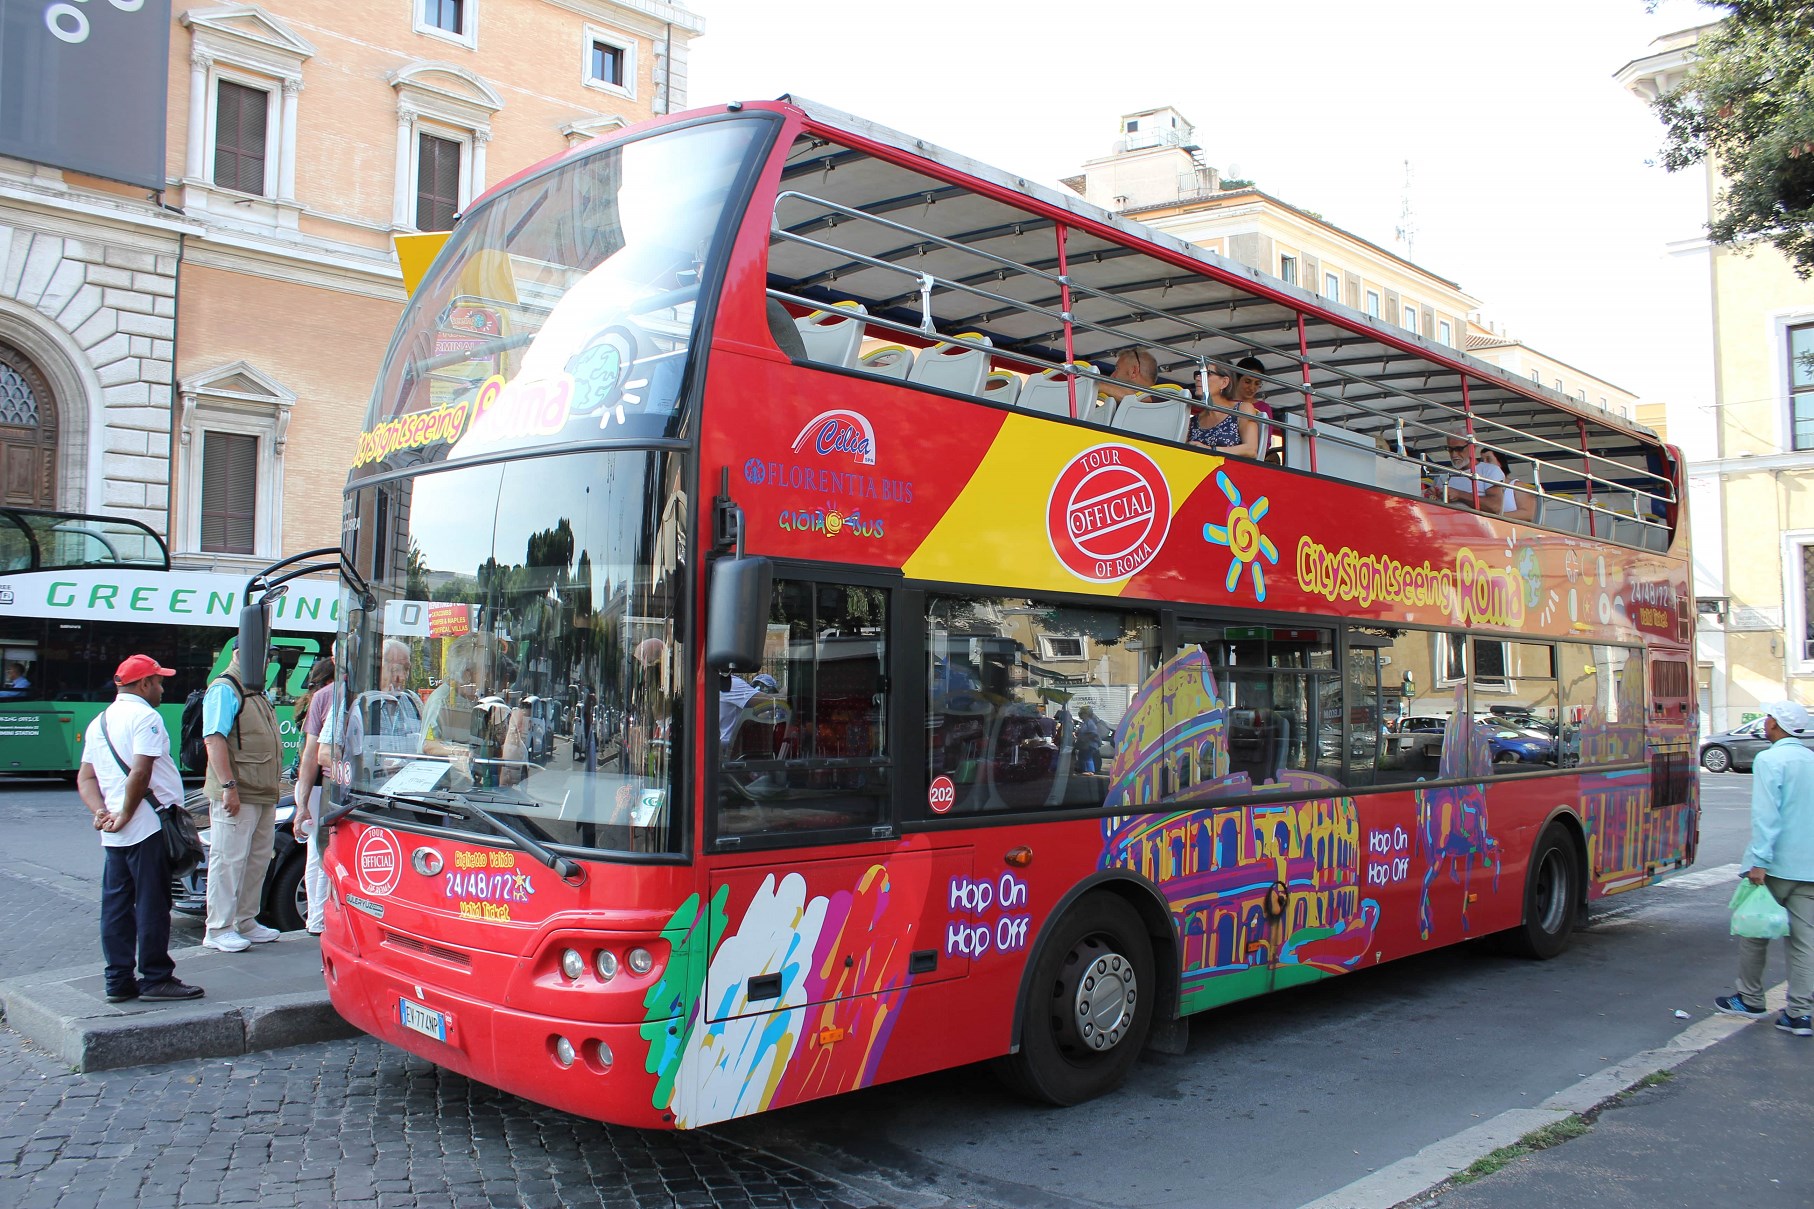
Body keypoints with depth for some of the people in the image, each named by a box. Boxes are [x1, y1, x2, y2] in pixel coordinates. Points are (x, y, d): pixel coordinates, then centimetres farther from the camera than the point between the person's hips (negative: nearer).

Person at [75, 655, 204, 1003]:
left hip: (115, 834, 9)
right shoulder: (144, 716, -11)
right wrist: (126, 816, -12)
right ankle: (155, 978, 2)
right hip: (149, 828, -9)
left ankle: (118, 980, 14)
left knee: (116, 904, 10)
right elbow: (140, 773, -21)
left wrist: (101, 812, 1)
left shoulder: (99, 722, 18)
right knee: (152, 903, -2)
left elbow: (85, 778, 15)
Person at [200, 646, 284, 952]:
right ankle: (218, 929, 2)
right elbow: (214, 739, -19)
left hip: (264, 795, 9)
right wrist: (229, 786, -26)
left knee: (258, 861, 13)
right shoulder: (224, 690, -9)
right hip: (236, 795, -9)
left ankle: (246, 923, 22)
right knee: (229, 860, -5)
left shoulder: (258, 692, 20)